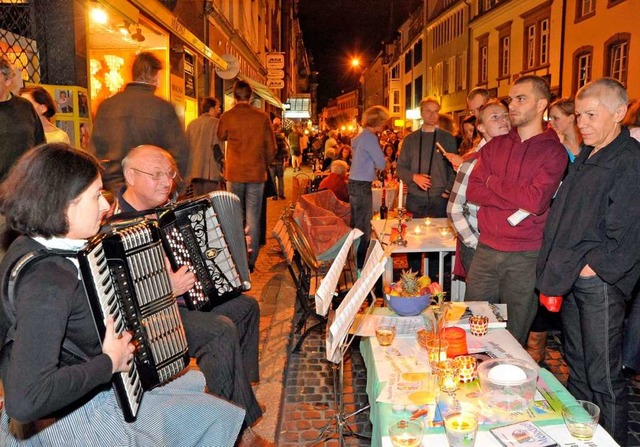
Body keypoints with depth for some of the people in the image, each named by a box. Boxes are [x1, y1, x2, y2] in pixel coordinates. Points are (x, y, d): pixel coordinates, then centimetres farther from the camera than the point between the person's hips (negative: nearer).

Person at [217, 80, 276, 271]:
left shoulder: (227, 117, -5)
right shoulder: (262, 117, -3)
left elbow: (221, 137, 15)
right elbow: (271, 148, 3)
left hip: (234, 174, 0)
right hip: (257, 174, 0)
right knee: (253, 218, 4)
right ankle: (251, 260, 7)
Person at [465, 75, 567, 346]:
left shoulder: (553, 151, -4)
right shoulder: (495, 146, 10)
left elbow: (535, 201, -18)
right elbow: (472, 191, 0)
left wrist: (493, 182, -6)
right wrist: (516, 199, -13)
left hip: (525, 257, -4)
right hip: (486, 249, 4)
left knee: (513, 337, 10)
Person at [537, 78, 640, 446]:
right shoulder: (585, 157, 13)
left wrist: (593, 269, -12)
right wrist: (556, 270, 9)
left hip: (600, 283, -8)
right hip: (572, 279, 8)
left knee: (604, 376, 2)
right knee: (577, 366, 19)